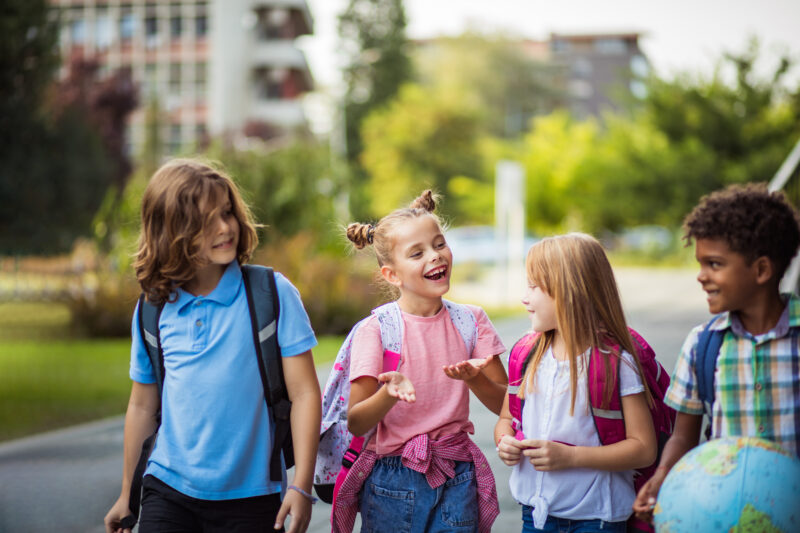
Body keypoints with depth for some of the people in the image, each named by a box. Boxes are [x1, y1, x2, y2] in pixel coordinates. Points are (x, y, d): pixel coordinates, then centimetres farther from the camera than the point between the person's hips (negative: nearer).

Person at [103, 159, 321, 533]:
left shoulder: (272, 294, -6)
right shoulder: (154, 310, 3)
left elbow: (304, 392, -8)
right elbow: (143, 406, 14)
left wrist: (301, 486, -14)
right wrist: (127, 494, 20)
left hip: (249, 499, -2)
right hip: (168, 492, 2)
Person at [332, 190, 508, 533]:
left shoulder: (470, 320, 2)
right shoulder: (375, 330, -8)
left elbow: (504, 404, 2)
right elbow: (356, 424, -11)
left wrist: (474, 378, -18)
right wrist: (389, 394, -30)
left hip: (458, 478, 2)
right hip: (394, 483, -2)